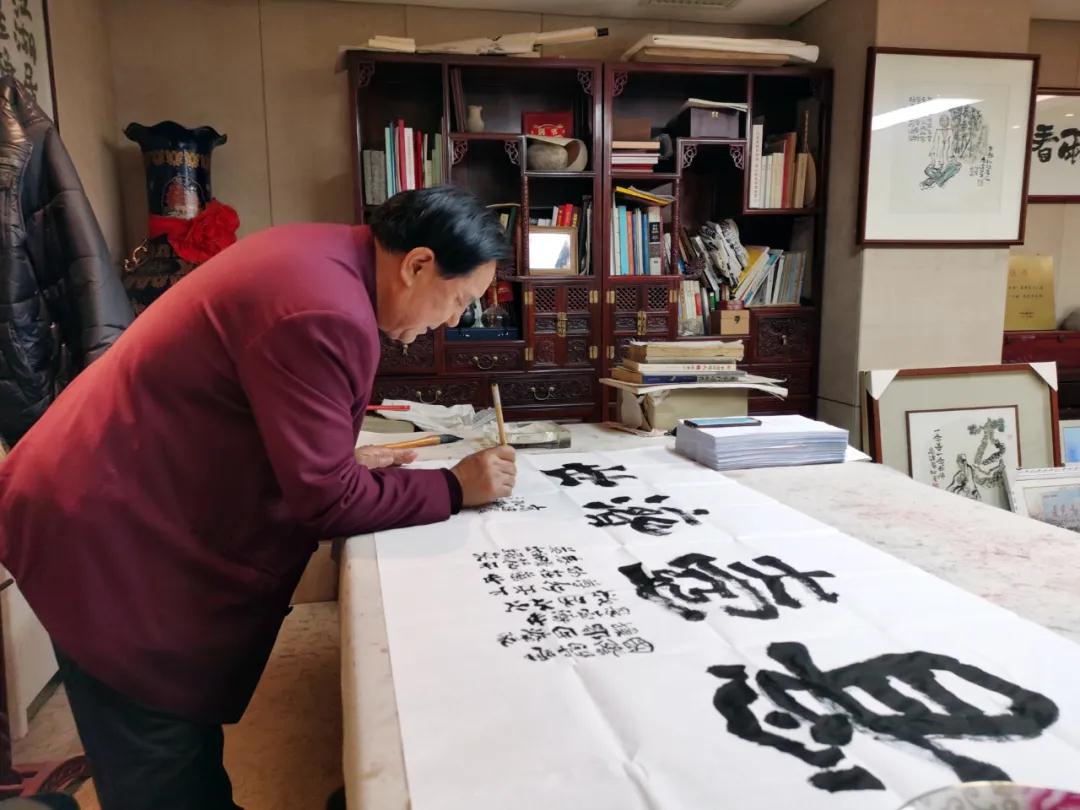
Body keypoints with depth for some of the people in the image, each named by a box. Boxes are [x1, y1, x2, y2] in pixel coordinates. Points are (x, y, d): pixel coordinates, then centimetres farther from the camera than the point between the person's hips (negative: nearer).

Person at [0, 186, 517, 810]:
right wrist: (455, 489, -15)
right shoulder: (324, 314, -29)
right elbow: (327, 502, -24)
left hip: (125, 506, 10)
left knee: (186, 744, 20)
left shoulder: (320, 256, 3)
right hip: (106, 535, -10)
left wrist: (345, 461, 6)